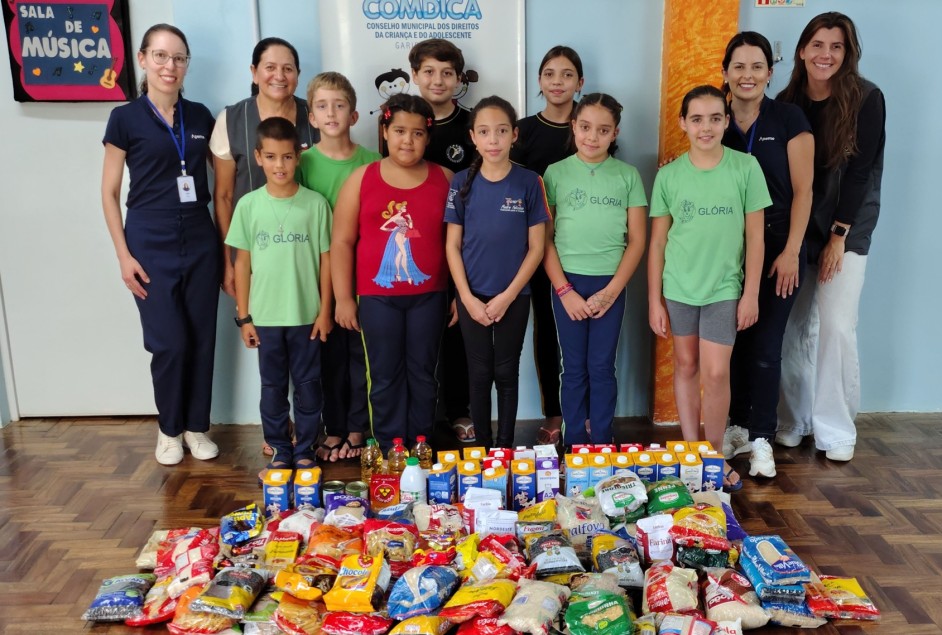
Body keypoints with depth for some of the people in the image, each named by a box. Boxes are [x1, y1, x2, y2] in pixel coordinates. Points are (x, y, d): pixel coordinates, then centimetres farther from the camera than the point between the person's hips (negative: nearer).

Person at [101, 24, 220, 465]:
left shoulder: (200, 116, 7)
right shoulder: (126, 118, -2)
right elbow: (109, 192, 0)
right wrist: (123, 255, -7)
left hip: (201, 243, 3)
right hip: (151, 246, -3)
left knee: (202, 338, 6)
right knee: (169, 342, -2)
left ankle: (197, 426, 22)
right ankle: (169, 428, 20)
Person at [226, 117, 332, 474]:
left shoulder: (315, 204, -5)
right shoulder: (248, 205, -1)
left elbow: (326, 259, -1)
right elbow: (242, 263, 2)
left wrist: (325, 311, -3)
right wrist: (244, 316, 1)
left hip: (306, 314, -1)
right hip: (265, 316, 1)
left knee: (307, 385, 9)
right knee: (273, 387, 11)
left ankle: (305, 451, 24)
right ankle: (280, 451, 25)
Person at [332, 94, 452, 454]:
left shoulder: (444, 179, 3)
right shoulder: (362, 179, -1)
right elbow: (342, 241, 0)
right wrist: (344, 297, -4)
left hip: (428, 295, 1)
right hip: (377, 296, -1)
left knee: (422, 371, 11)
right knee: (385, 375, 8)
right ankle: (390, 450, 20)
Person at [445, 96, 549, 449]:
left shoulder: (529, 182, -5)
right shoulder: (462, 183, -2)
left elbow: (536, 247, -5)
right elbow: (452, 245, 0)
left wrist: (508, 296, -10)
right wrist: (468, 298, -8)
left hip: (514, 296, -1)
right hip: (472, 296, 1)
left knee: (506, 373, 9)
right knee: (479, 373, 10)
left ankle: (505, 446, 23)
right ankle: (482, 446, 23)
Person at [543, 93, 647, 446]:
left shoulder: (628, 175, 2)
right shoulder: (555, 173, 1)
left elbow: (637, 240, 1)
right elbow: (544, 238, -1)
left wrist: (611, 291, -7)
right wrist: (564, 290, -8)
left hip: (610, 284, 0)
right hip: (567, 282, 0)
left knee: (602, 367, 5)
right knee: (574, 368, 7)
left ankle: (602, 443, 17)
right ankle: (574, 443, 17)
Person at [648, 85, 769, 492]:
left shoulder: (745, 168, -5)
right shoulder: (669, 175, -1)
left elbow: (754, 236, -1)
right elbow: (657, 241, 2)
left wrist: (751, 293, -3)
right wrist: (654, 300, 1)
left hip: (724, 289, -1)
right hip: (678, 288, 2)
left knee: (716, 372, -4)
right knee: (686, 367, 11)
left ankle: (715, 457, 15)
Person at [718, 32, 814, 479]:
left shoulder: (788, 119, -4)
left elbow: (802, 190, -6)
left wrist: (791, 252, -12)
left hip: (777, 248, -3)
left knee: (765, 345, -2)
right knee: (732, 340, 8)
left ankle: (761, 439, 10)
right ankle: (738, 426, 23)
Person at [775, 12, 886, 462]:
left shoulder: (866, 99, -6)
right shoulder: (787, 102, 4)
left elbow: (860, 173, -9)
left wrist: (838, 236, -12)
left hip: (845, 229, -3)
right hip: (795, 229, 3)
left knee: (836, 327, -8)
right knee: (794, 328, 3)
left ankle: (836, 430, 6)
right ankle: (793, 421, 16)